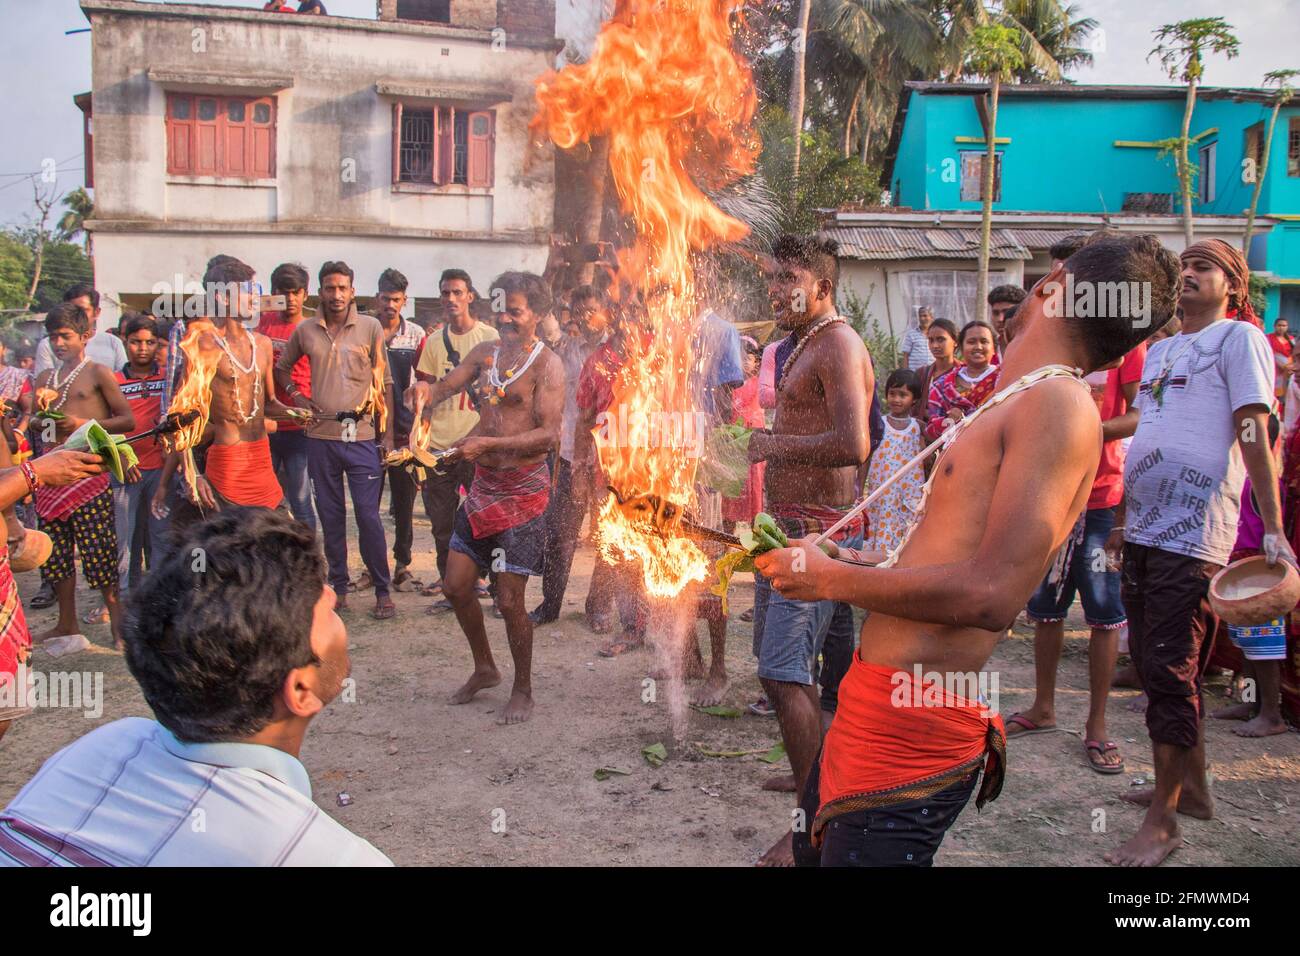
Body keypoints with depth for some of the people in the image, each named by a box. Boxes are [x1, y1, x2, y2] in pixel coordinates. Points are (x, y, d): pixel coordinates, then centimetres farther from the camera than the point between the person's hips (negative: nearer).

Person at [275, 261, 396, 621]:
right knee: (330, 516, 9)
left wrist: (387, 435, -3)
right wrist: (296, 396, 6)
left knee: (368, 515, -5)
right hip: (320, 433, 3)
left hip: (360, 434, -3)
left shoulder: (370, 328, -1)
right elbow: (281, 367, 23)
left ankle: (383, 591, 5)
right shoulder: (305, 330, 7)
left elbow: (384, 383, 1)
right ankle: (338, 587, 20)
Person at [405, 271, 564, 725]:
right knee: (456, 585, 10)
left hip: (523, 490, -7)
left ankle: (523, 690, 18)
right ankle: (484, 669, 33)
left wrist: (490, 442, -26)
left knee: (509, 599, -2)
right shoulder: (486, 353, 10)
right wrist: (426, 390, -18)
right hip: (483, 484, 7)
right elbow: (445, 388, 6)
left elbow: (549, 434, -18)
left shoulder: (546, 363, -10)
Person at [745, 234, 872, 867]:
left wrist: (775, 445, -17)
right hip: (785, 527, 11)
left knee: (783, 674, -11)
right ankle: (814, 775, 34)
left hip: (816, 533, -11)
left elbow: (853, 445, -28)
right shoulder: (798, 346, 18)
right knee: (782, 665, 18)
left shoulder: (839, 344, -14)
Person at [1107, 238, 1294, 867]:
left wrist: (1273, 527, -18)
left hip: (1193, 531, -8)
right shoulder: (1158, 351, 20)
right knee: (1154, 663, 14)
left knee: (1170, 672, -7)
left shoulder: (1238, 338, -2)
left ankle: (1162, 822, 2)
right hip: (1146, 529, 8)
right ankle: (1191, 786, 29)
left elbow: (1254, 432, -11)